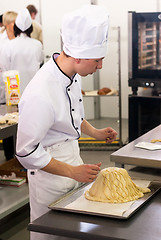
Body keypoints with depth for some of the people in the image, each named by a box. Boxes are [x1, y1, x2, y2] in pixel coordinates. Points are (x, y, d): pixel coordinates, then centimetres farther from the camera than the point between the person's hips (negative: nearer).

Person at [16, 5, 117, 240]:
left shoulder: (72, 73, -3)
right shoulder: (40, 95, -32)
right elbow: (27, 152, -27)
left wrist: (95, 132, 8)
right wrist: (73, 171, -24)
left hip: (72, 164, 9)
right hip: (49, 178, -8)